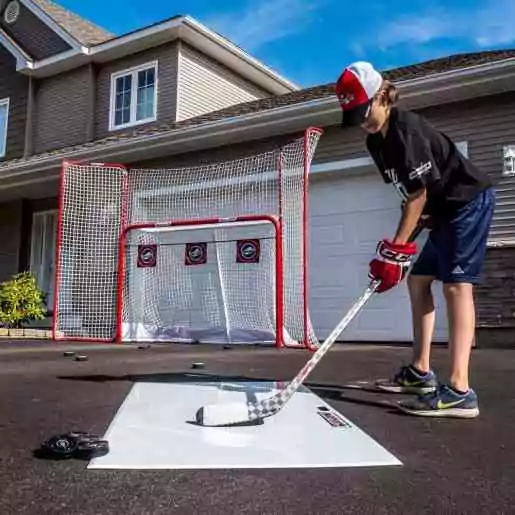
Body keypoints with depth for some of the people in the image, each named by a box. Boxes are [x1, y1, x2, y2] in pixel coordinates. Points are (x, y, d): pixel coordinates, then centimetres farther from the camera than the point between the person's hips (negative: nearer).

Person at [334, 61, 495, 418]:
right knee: (418, 280, 9)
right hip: (444, 210, 10)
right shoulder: (377, 142, 7)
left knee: (455, 284, -18)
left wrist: (396, 248, -22)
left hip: (470, 201, -10)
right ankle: (421, 372, 16)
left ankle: (460, 391, -22)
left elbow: (418, 193, -23)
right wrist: (414, 233, -1)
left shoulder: (407, 128, -21)